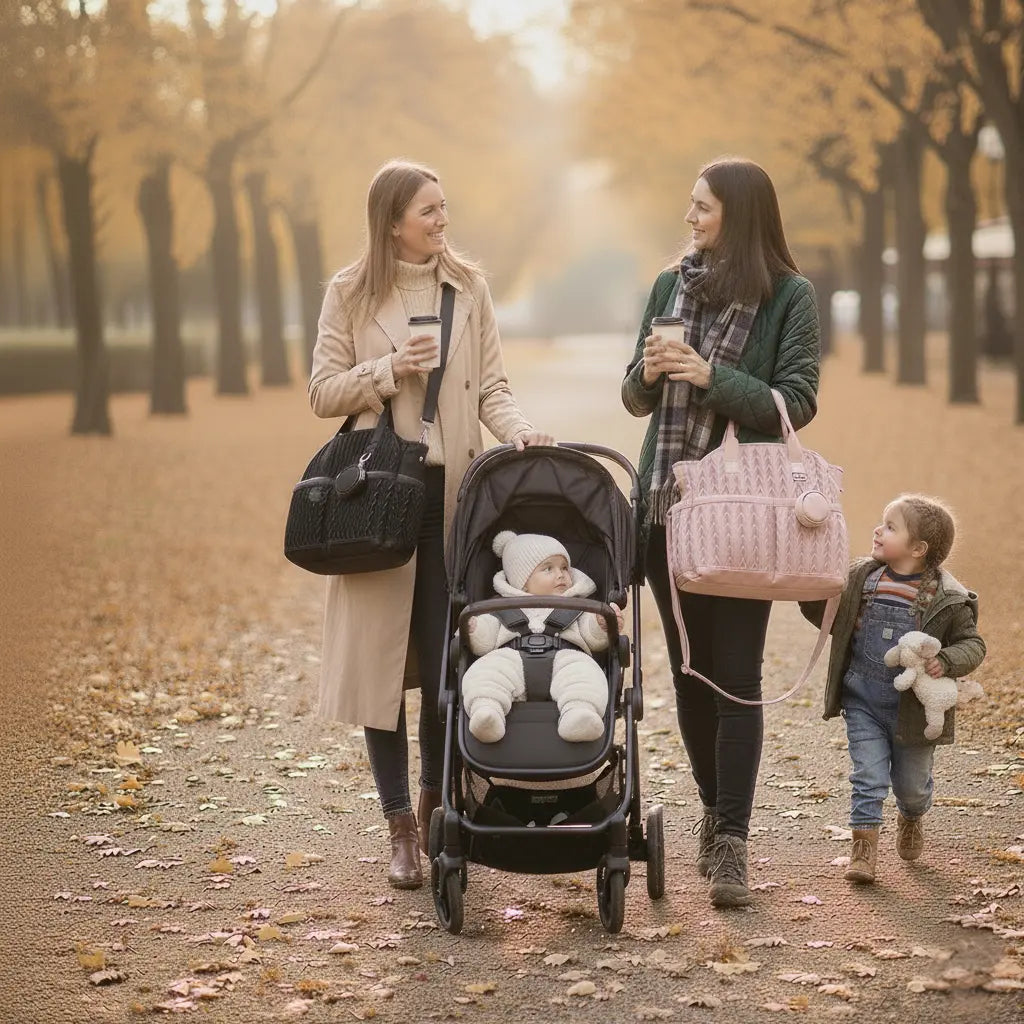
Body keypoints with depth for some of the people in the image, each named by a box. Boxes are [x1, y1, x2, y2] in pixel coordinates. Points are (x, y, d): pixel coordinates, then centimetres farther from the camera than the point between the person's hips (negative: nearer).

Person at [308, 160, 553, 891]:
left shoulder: (468, 287, 7)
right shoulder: (351, 294, 3)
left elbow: (491, 386, 4)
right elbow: (323, 392, 3)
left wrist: (518, 430, -14)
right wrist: (388, 372, -11)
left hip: (452, 489, 1)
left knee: (448, 655, 1)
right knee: (380, 653, 0)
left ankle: (436, 804, 20)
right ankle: (401, 826, 10)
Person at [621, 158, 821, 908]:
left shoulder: (789, 296, -4)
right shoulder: (672, 284, 10)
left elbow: (796, 404, -9)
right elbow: (637, 401, 13)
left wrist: (713, 377, -19)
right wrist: (647, 373, -9)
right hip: (668, 508, 5)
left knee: (737, 676, -6)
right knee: (689, 668, 11)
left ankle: (731, 843, -5)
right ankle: (715, 809, 26)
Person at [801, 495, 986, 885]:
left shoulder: (947, 598, -13)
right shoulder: (861, 578, -2)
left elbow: (972, 643, -7)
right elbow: (832, 618, 9)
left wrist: (946, 662, -25)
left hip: (913, 710, -1)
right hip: (863, 703, 1)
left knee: (912, 783, 17)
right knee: (869, 775, -3)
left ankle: (911, 818, 48)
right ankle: (864, 845, 5)